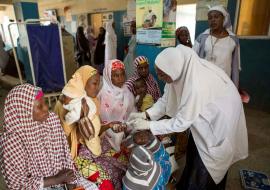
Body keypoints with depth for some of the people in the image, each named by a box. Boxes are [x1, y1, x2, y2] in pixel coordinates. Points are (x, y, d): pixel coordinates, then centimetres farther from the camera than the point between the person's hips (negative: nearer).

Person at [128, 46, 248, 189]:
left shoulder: (196, 86, -41)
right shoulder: (181, 71, -18)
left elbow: (181, 122, -31)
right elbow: (166, 99, -6)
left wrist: (148, 125, -26)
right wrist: (146, 114, -17)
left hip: (220, 119, -7)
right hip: (204, 113, 7)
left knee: (206, 165, 7)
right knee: (193, 151, 21)